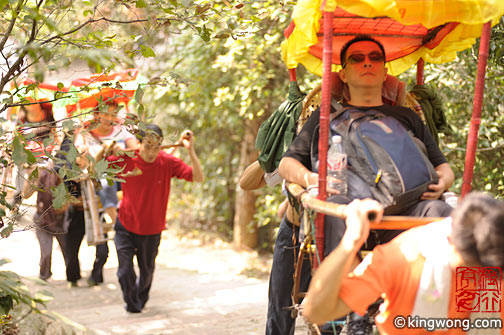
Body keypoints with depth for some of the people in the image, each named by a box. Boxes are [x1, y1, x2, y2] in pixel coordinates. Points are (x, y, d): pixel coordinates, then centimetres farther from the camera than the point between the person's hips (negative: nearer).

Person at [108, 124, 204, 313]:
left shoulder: (167, 162, -15)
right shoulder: (126, 159, -16)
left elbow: (198, 178, -20)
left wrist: (190, 150, -31)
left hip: (152, 230, 1)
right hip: (126, 226, -1)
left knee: (147, 271, 19)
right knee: (125, 272, -9)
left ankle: (141, 299, 52)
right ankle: (132, 304, 21)